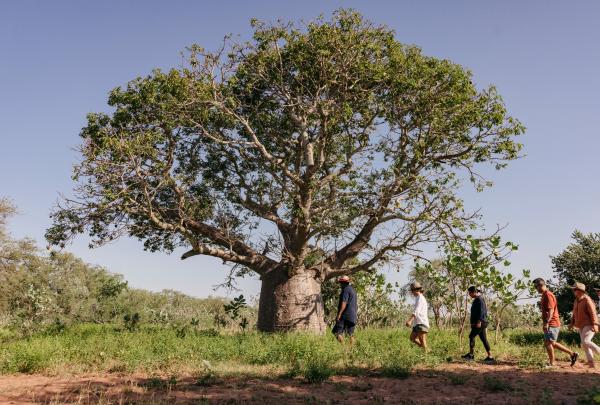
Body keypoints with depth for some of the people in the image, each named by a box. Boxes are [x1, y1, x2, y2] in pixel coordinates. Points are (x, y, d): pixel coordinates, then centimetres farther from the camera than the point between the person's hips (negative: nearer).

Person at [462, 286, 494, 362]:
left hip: (480, 323, -10)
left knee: (471, 336, -9)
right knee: (484, 339, 7)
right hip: (480, 323, 10)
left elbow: (481, 310, -20)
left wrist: (479, 321, -25)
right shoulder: (477, 299, 20)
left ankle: (471, 354, -6)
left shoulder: (479, 299, -11)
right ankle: (490, 356, 6)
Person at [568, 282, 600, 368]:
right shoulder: (576, 301, 12)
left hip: (589, 325, -9)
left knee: (585, 342, -21)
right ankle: (591, 363, 11)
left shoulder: (587, 299, -14)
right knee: (584, 345, 6)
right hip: (582, 326, 9)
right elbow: (575, 313, 18)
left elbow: (593, 313, -18)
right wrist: (572, 323, 9)